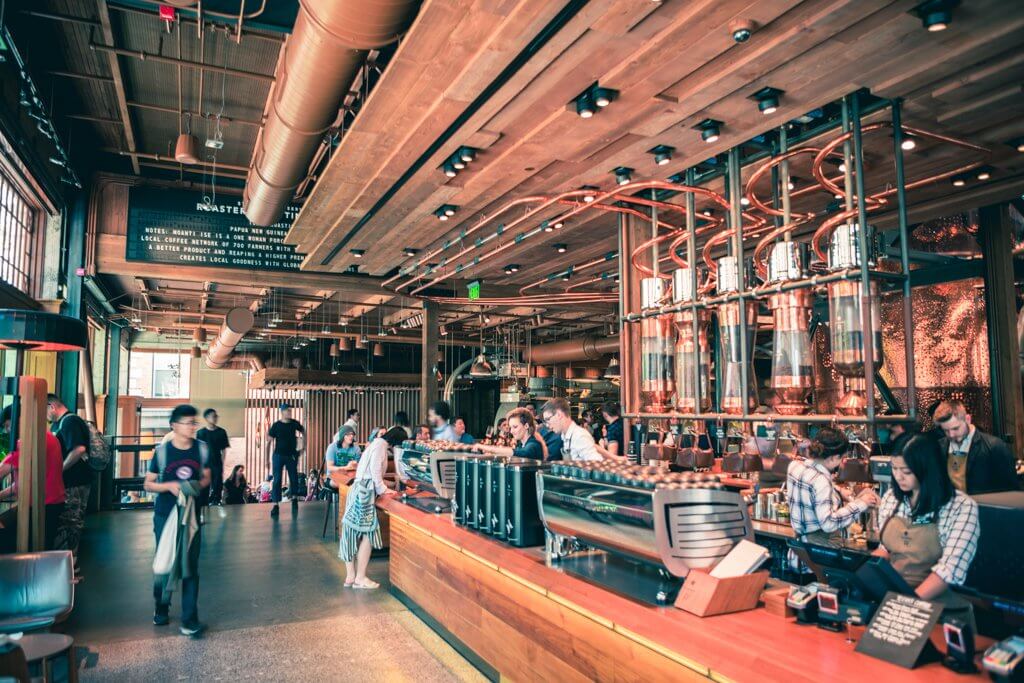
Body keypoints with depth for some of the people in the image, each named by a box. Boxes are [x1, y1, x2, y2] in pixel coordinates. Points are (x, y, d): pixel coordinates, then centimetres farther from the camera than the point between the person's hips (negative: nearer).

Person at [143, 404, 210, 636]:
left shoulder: (202, 449, -2)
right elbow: (148, 484, -1)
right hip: (165, 515, -1)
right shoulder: (162, 451, -8)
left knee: (191, 566, 0)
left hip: (192, 515, 1)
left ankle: (189, 620, 5)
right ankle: (161, 609, 35)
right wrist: (170, 486, -19)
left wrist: (199, 485, -12)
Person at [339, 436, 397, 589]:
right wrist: (382, 489, -3)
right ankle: (360, 578, 0)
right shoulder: (381, 444, -8)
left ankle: (350, 576, 15)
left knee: (354, 533, 10)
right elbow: (375, 470, -16)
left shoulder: (376, 443, 21)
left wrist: (382, 489, 14)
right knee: (367, 534, -5)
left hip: (360, 490, 10)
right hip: (365, 492, -10)